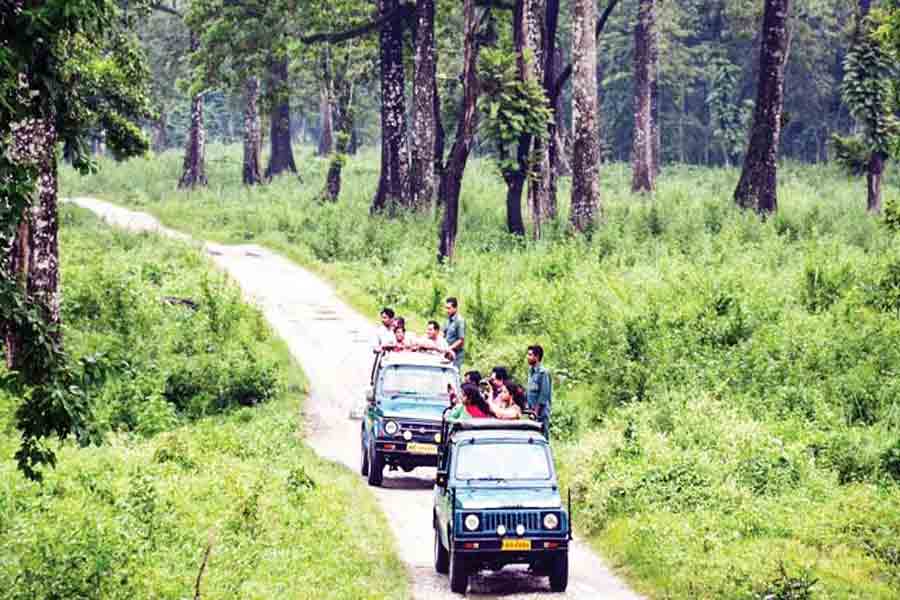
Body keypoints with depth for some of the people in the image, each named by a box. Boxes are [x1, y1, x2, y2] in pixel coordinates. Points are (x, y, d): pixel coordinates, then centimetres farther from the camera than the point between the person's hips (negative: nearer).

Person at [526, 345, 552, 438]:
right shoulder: (531, 371, 14)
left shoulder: (543, 372, -12)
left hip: (541, 413, -9)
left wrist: (536, 411, -17)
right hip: (532, 412, 9)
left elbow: (544, 394, -16)